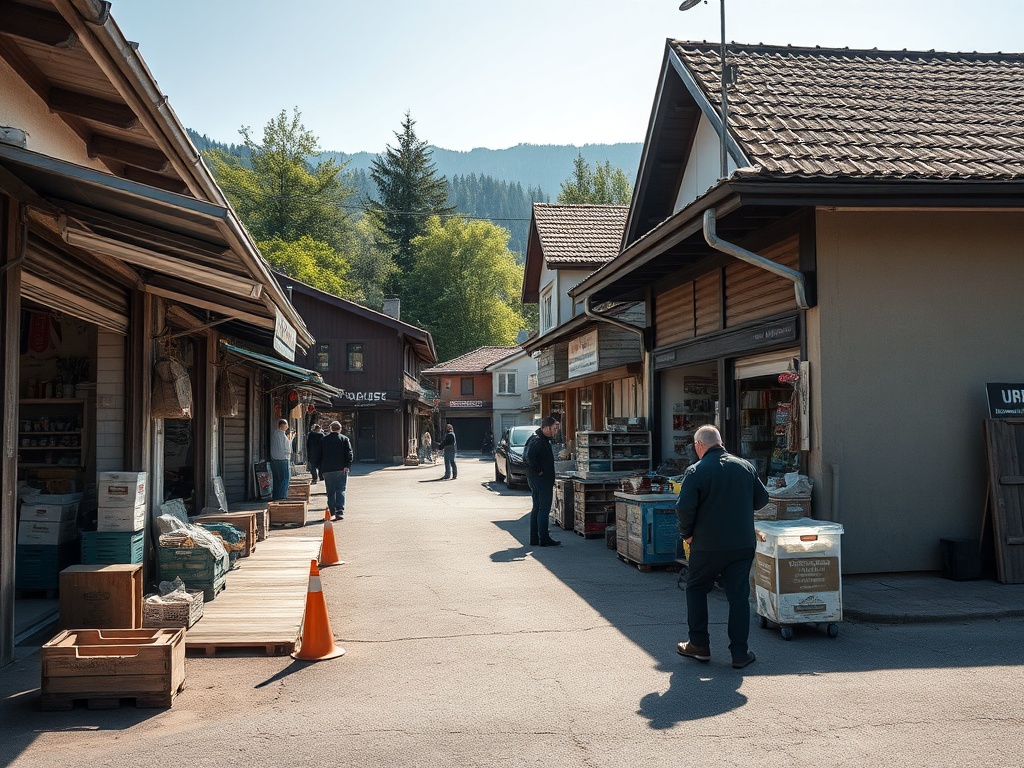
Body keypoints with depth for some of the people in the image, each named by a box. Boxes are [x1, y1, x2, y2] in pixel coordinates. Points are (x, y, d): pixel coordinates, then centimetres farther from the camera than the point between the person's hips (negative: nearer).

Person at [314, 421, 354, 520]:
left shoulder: (323, 440, 12)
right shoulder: (345, 439, 5)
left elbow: (318, 455, 13)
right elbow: (349, 454, -6)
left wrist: (320, 468, 17)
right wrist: (347, 466, -10)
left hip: (327, 470, 2)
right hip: (341, 469, -2)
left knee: (330, 492, 9)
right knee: (341, 491, -1)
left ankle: (332, 512, 9)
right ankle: (340, 512, -11)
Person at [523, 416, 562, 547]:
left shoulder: (542, 439, 15)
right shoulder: (538, 441, -18)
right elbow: (530, 456, -32)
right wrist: (538, 470, -23)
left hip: (535, 480, 11)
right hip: (542, 480, -11)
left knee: (537, 508, 13)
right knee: (544, 509, -6)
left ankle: (534, 539, 18)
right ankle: (544, 539, -3)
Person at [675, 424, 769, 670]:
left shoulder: (696, 471, -11)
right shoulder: (746, 467, 4)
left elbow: (684, 508, -16)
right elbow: (761, 499, 12)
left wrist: (687, 534, 0)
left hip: (708, 545, -3)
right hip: (743, 545, 3)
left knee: (696, 588, 16)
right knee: (739, 595, 8)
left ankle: (699, 645, 19)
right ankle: (740, 653, 8)